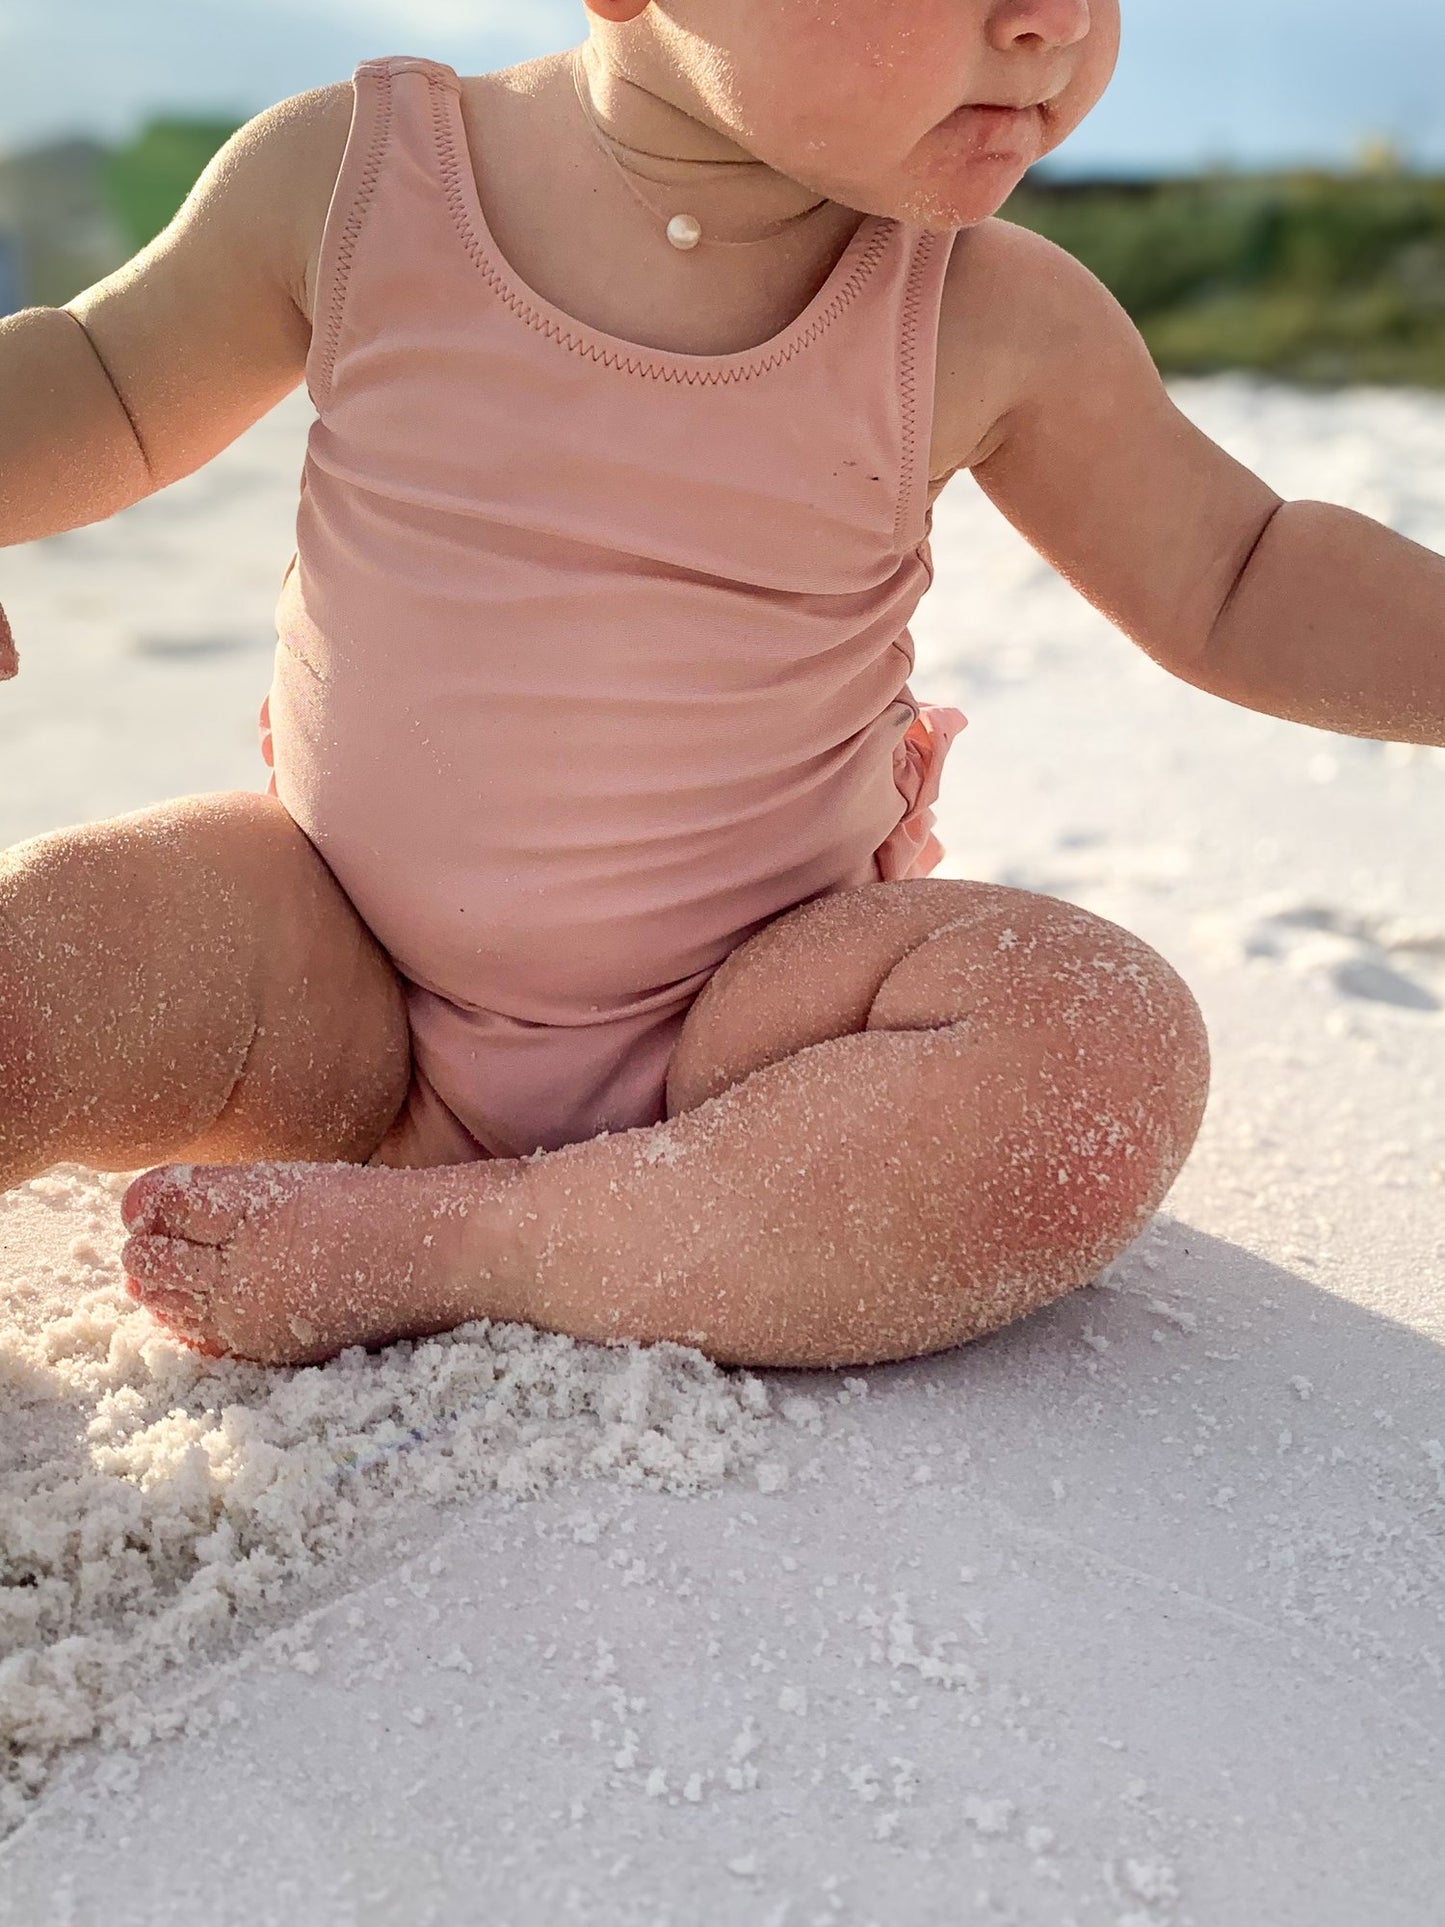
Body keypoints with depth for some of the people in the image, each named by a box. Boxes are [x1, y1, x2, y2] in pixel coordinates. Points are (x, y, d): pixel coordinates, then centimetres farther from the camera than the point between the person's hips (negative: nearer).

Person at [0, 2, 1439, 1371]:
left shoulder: (996, 323, -8)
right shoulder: (349, 178, -9)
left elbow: (1233, 587, 4)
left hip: (735, 1015, 1)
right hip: (336, 986, 0)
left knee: (1109, 1061, -28)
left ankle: (422, 1243, -22)